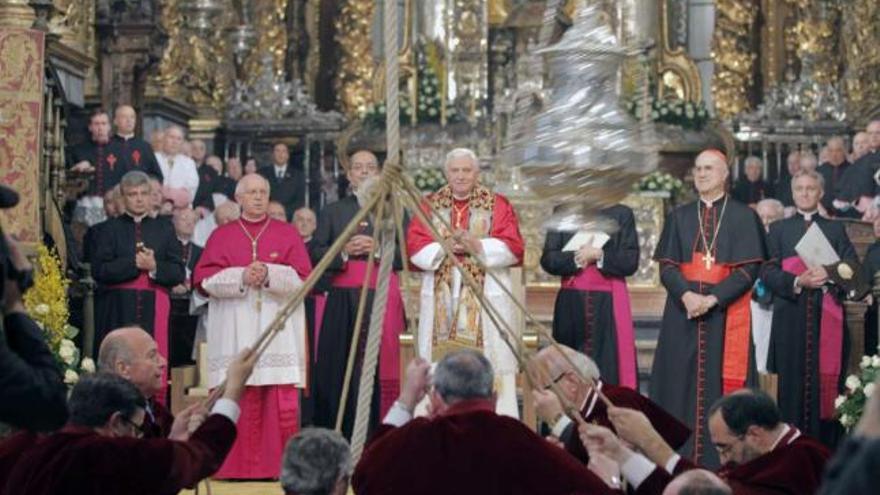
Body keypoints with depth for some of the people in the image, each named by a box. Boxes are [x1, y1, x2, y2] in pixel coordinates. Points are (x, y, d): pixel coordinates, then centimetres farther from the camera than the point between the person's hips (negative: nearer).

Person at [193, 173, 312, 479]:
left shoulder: (287, 233, 12)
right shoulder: (222, 235, 12)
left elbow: (302, 276, 2)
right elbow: (204, 278, 2)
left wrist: (269, 274, -14)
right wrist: (241, 277, -12)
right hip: (235, 333, 0)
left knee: (283, 402, -8)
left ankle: (282, 465, -4)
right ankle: (238, 466, -1)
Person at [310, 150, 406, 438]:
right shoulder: (333, 212, 16)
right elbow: (314, 253, 6)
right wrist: (343, 252, -10)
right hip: (343, 299, 1)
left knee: (381, 368, -7)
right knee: (341, 368, -3)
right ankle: (338, 441, 0)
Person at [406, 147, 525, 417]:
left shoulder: (497, 205, 7)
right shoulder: (430, 206, 12)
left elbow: (513, 247, -4)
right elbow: (414, 246, 2)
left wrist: (478, 246, -17)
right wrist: (444, 247, -15)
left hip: (486, 299, -2)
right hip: (441, 299, 2)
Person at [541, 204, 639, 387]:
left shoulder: (621, 214, 6)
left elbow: (631, 261, -2)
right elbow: (548, 259, 2)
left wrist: (599, 255, -14)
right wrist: (575, 258, -14)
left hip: (608, 303, -1)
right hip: (571, 303, 2)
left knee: (609, 364, -7)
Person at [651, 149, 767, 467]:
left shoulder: (743, 217, 3)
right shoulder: (679, 217, 12)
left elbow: (749, 268, -5)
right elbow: (667, 265, 5)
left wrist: (713, 298, -16)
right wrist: (686, 295, -14)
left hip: (726, 314, -3)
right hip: (684, 311, 3)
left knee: (721, 383, -4)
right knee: (681, 382, 0)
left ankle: (720, 462, -1)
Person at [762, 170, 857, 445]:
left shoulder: (836, 229, 15)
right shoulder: (778, 229, 13)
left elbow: (853, 269, 5)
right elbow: (768, 272, 2)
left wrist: (829, 273, -14)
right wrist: (797, 281, -14)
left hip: (827, 317, 1)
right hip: (790, 317, 0)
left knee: (825, 380, -3)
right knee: (792, 381, -4)